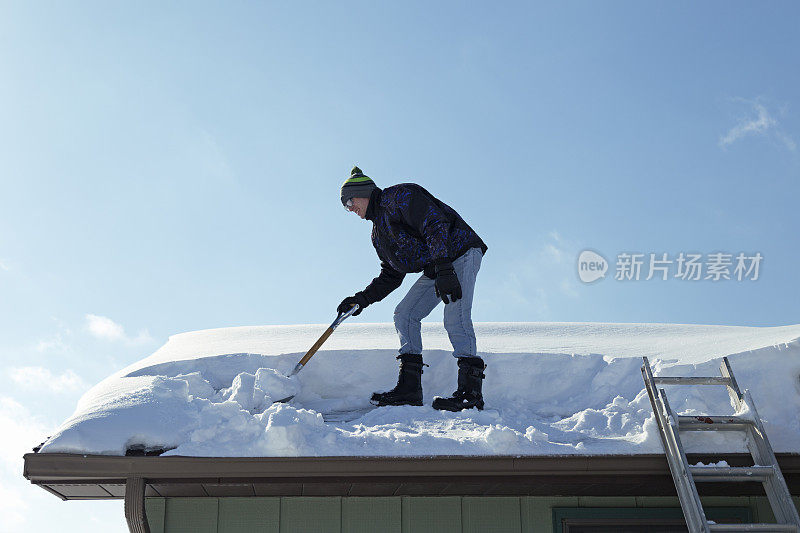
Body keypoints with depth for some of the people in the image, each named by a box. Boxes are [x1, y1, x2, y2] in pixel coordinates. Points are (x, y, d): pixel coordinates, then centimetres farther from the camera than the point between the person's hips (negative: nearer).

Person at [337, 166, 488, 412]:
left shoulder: (400, 196, -11)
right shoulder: (378, 235, 18)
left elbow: (434, 225, -23)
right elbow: (391, 276, 21)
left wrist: (444, 269, -32)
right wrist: (362, 299, 9)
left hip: (459, 253, -10)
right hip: (434, 269, 10)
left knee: (455, 318, -22)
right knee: (405, 315, 3)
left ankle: (471, 392, -24)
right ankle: (409, 387, 0)